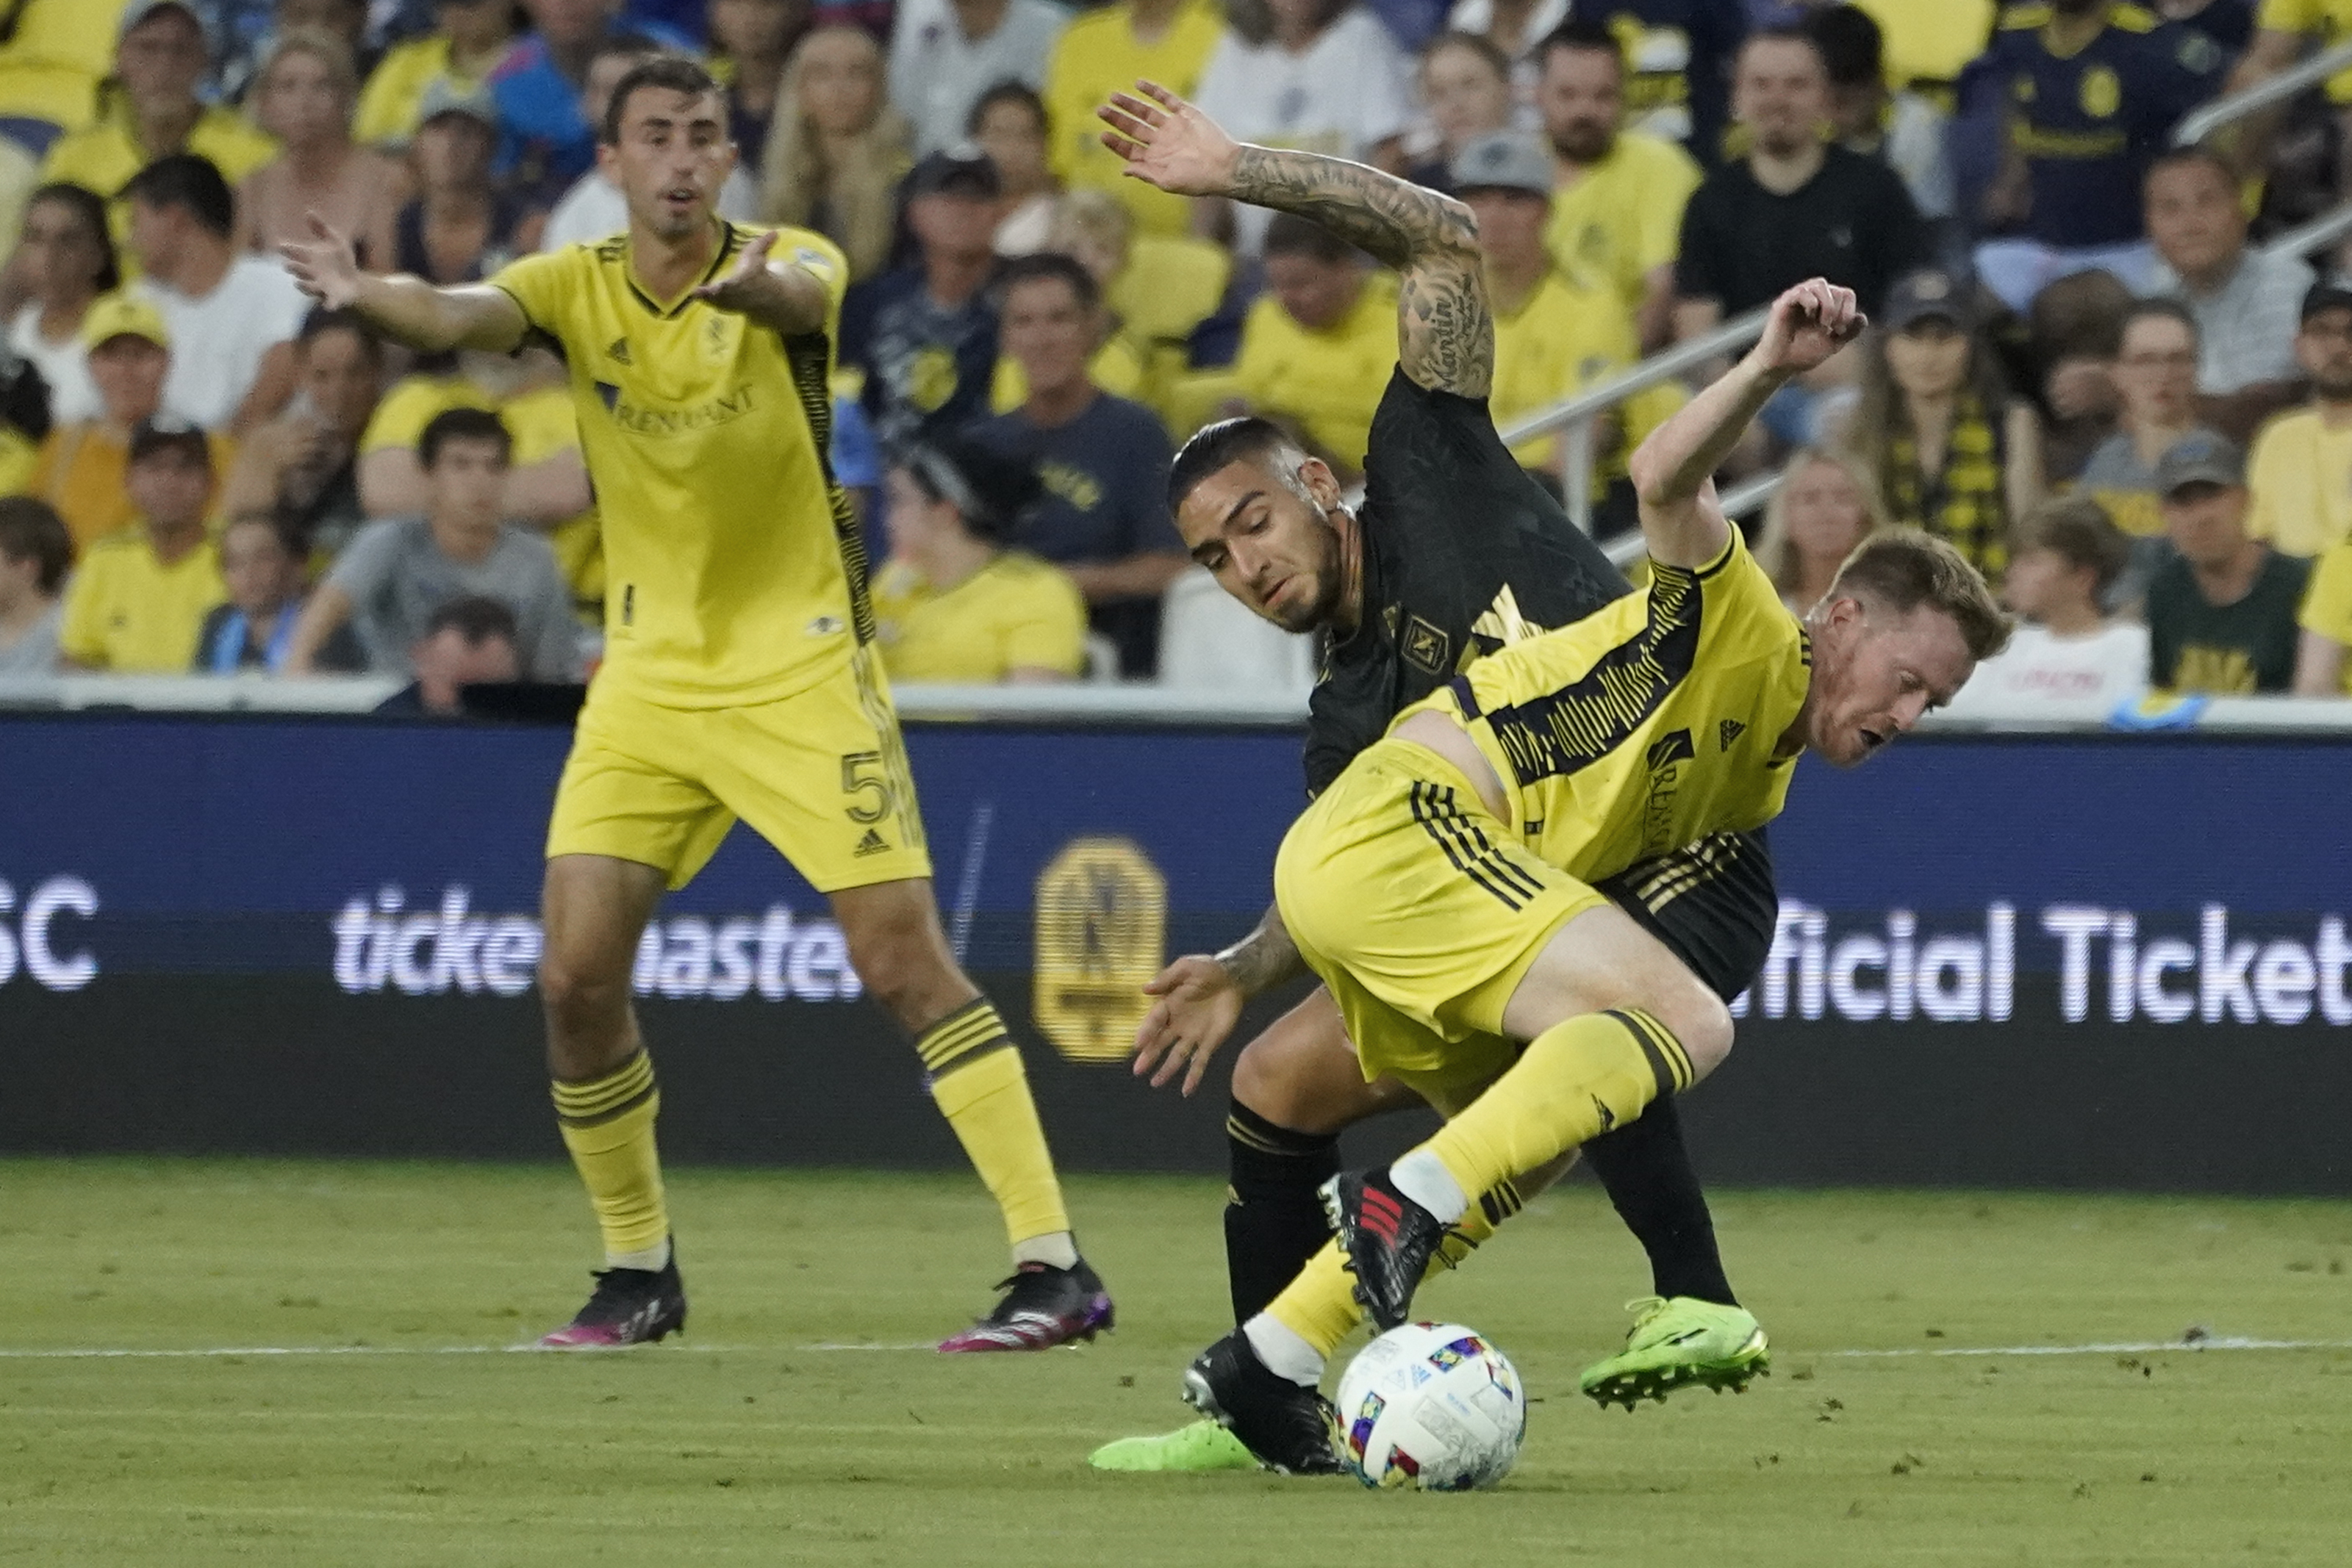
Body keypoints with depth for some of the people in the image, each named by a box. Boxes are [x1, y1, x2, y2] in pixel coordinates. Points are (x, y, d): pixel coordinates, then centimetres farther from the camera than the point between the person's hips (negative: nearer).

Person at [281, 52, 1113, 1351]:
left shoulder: (788, 263, -8)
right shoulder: (577, 287, -1)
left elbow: (801, 293, -34)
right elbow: (460, 317, -22)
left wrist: (757, 287, -60)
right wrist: (363, 294, -46)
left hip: (801, 670, -3)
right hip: (647, 680, 4)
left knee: (905, 962, -10)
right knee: (576, 977, -4)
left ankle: (1053, 1267, -8)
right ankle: (638, 1269, 15)